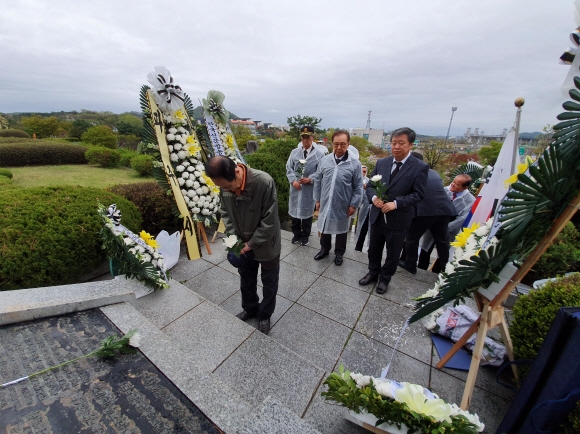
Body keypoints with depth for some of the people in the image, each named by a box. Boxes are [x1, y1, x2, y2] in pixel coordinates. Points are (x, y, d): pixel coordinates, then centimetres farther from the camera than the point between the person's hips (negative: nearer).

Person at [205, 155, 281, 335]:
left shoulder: (264, 182, -31)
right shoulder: (225, 184, -14)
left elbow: (269, 221, -25)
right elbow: (225, 212, 1)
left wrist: (252, 243, -19)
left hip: (266, 244, -4)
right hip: (243, 244, 5)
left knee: (269, 283, 17)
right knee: (246, 280, 25)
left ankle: (265, 315, 44)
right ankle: (250, 309, 52)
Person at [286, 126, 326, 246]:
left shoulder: (319, 154, -5)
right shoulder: (294, 152, 5)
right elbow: (289, 168, 4)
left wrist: (310, 179, -21)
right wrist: (293, 180, -13)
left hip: (309, 189, -3)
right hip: (295, 187, 3)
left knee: (307, 213, 10)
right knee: (294, 211, 13)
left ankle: (305, 236, 29)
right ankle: (296, 234, 33)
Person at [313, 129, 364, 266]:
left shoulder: (355, 163, -10)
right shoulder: (325, 160, -4)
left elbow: (358, 187, -5)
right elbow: (318, 181, 4)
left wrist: (354, 204, -7)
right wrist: (317, 199, 4)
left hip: (343, 205, -2)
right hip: (325, 203, 2)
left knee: (341, 229, 16)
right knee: (325, 227, 18)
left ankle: (339, 253, 38)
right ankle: (325, 249, 42)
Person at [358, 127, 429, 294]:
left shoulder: (420, 167, -9)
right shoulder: (381, 163, 3)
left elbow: (418, 195, -12)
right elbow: (370, 185, 5)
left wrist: (396, 203, -25)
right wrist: (373, 197, -17)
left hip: (398, 219, -3)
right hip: (377, 216, 4)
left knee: (392, 253, 15)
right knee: (374, 249, 19)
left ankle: (385, 278, 38)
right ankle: (373, 273, 43)